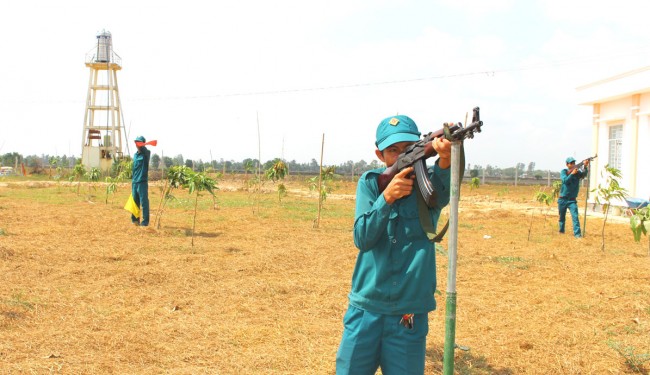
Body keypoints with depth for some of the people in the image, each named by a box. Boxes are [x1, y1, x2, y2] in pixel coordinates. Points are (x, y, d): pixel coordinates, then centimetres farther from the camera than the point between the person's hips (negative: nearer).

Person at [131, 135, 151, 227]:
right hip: (134, 182, 7)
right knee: (135, 201, 13)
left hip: (143, 182, -7)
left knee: (144, 202, -7)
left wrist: (141, 146, -50)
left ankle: (145, 221, -4)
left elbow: (145, 150, -29)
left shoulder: (146, 154, -4)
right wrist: (132, 179, 18)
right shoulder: (135, 155, 16)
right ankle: (135, 219, 22)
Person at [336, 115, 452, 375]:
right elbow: (362, 239, -11)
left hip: (409, 316, -1)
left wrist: (445, 159, -51)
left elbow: (442, 194, -29)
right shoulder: (370, 183, 0)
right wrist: (387, 197, -26)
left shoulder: (428, 181, -4)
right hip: (365, 310, 1)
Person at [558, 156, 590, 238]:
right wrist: (572, 173, -33)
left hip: (572, 200, 0)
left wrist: (585, 166, -40)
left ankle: (577, 233, -19)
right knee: (562, 217, 13)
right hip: (562, 200, 0)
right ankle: (561, 231, 31)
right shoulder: (564, 171, -3)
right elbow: (565, 180, -20)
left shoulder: (577, 172, -1)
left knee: (575, 216, -15)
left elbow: (584, 174, -23)